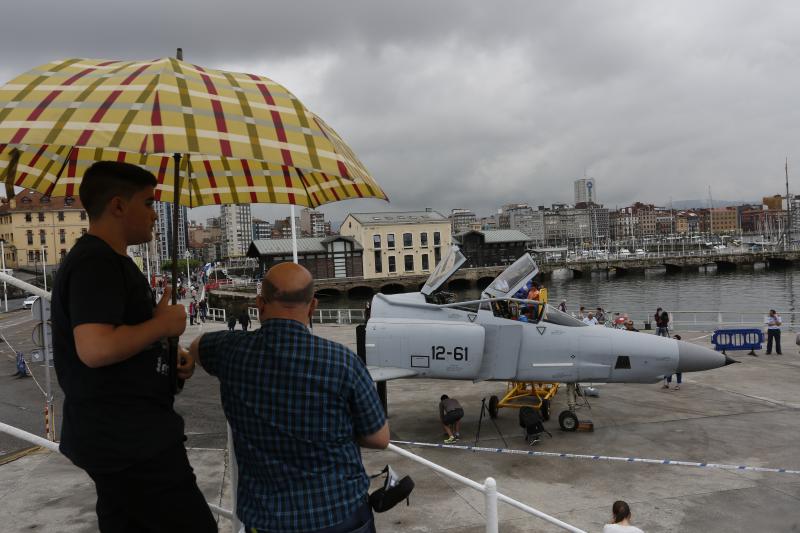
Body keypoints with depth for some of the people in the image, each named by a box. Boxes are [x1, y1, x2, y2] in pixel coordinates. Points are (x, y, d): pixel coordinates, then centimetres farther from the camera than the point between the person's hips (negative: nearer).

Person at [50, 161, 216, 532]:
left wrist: (167, 361, 9)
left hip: (121, 435, 11)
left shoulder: (107, 261, 16)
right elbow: (95, 349, -30)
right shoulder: (96, 263, -17)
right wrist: (164, 324, -16)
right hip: (128, 441, -11)